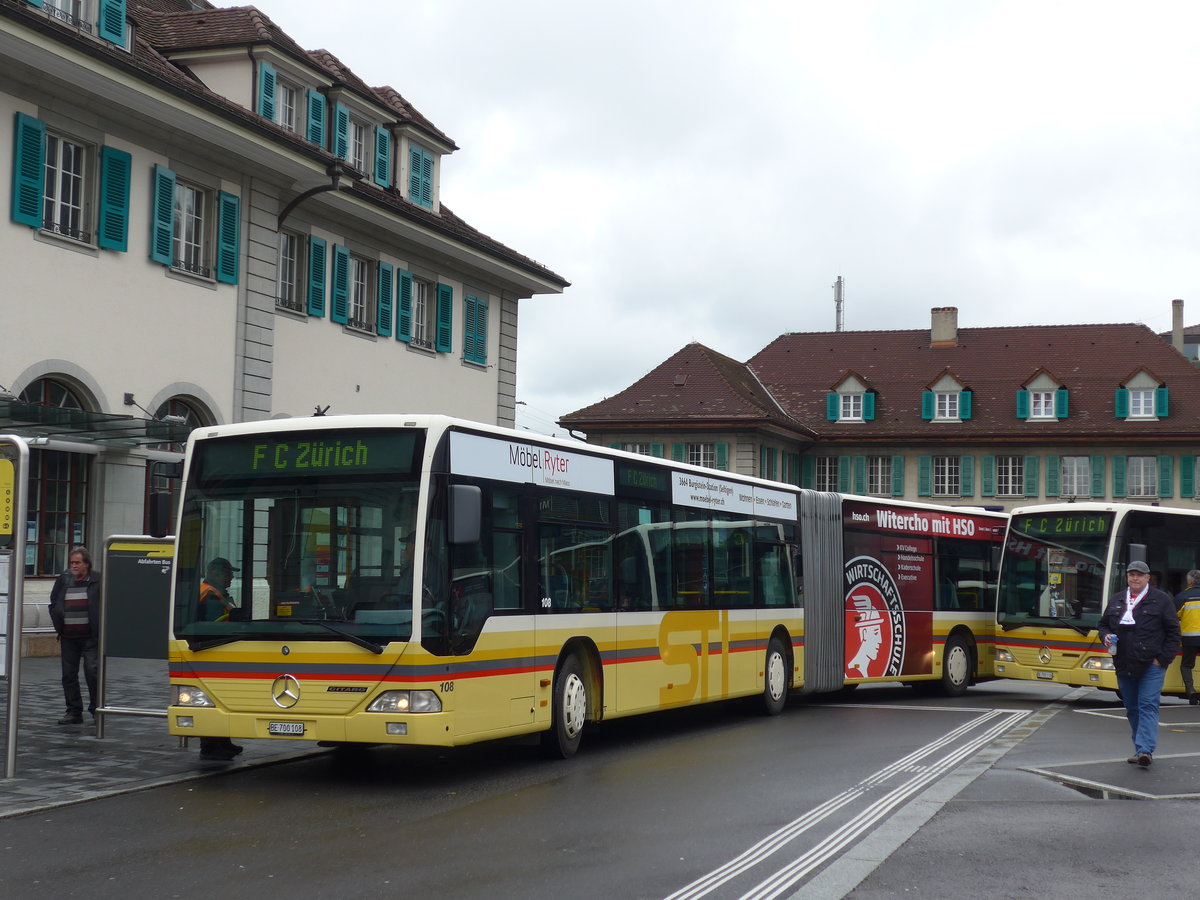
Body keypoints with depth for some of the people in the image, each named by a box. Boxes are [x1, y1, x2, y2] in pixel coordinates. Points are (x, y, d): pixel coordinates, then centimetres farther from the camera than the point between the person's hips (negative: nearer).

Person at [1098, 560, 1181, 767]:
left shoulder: (1161, 600, 0)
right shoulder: (1116, 600, 14)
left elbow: (1173, 632, 0)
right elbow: (1104, 624, 22)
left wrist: (1163, 659, -8)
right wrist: (1106, 636, -1)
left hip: (1151, 665, -5)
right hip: (1124, 665, 5)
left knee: (1148, 705, -13)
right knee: (1132, 709, 10)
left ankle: (1145, 749, -22)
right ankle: (1140, 749, 19)